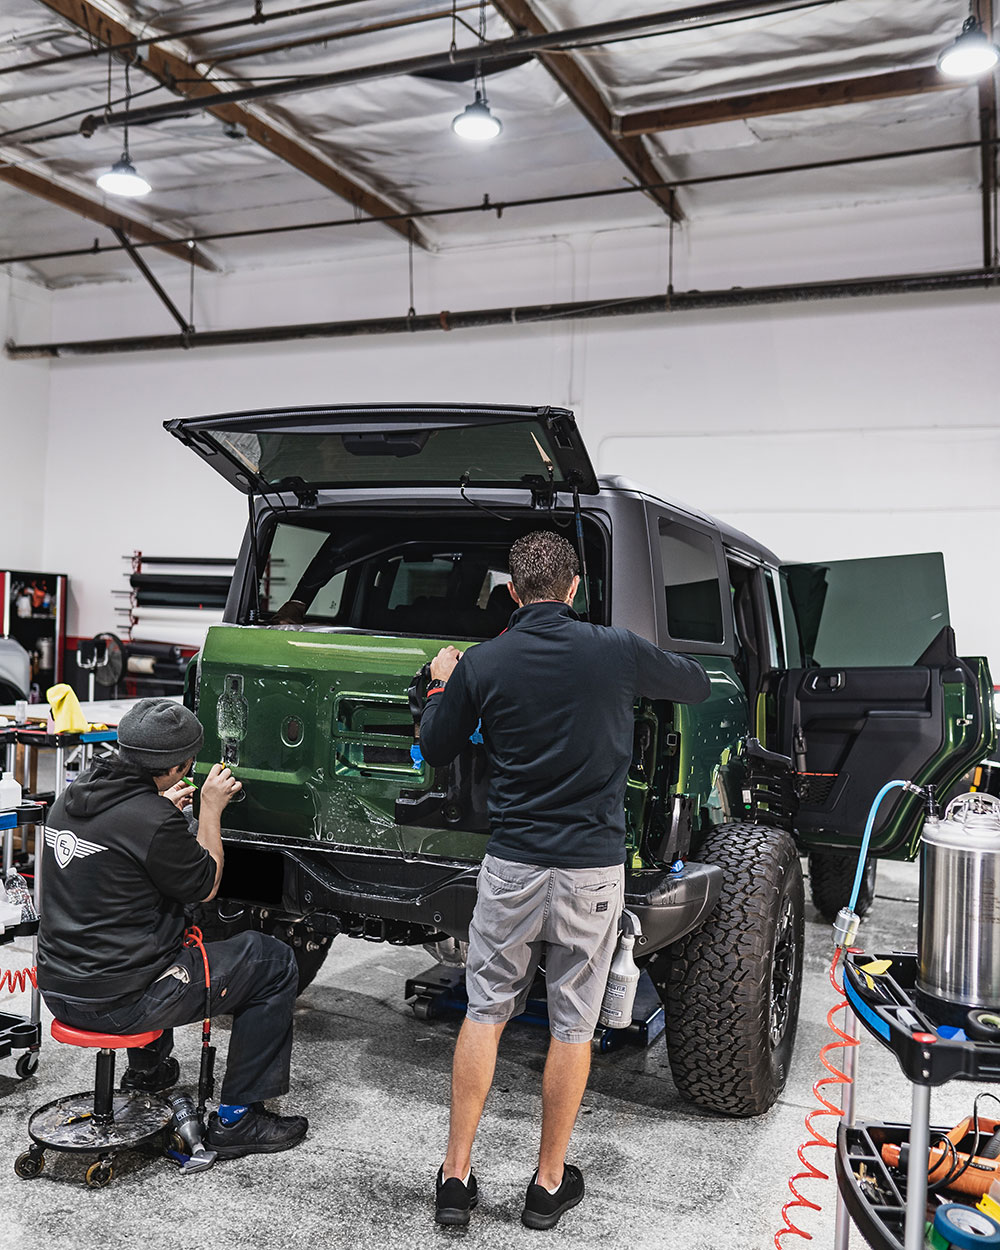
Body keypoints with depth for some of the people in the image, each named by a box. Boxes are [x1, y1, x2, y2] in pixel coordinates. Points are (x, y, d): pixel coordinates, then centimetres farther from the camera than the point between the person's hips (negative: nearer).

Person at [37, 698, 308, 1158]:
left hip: (59, 988, 9)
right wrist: (211, 808, 0)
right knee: (275, 963, 2)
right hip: (118, 1002, -9)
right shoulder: (152, 821, -23)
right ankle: (237, 1117, 8)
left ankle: (147, 1068, 44)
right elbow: (205, 887, -7)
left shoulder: (72, 795, 2)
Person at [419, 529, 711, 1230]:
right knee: (573, 1024, 11)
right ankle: (550, 1185, 24)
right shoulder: (617, 652, -6)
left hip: (512, 865, 1)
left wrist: (441, 683, 25)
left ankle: (456, 1177, 19)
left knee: (485, 1013, 14)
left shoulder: (481, 663, -5)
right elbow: (698, 686, 12)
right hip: (593, 868, 0)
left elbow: (436, 749, 8)